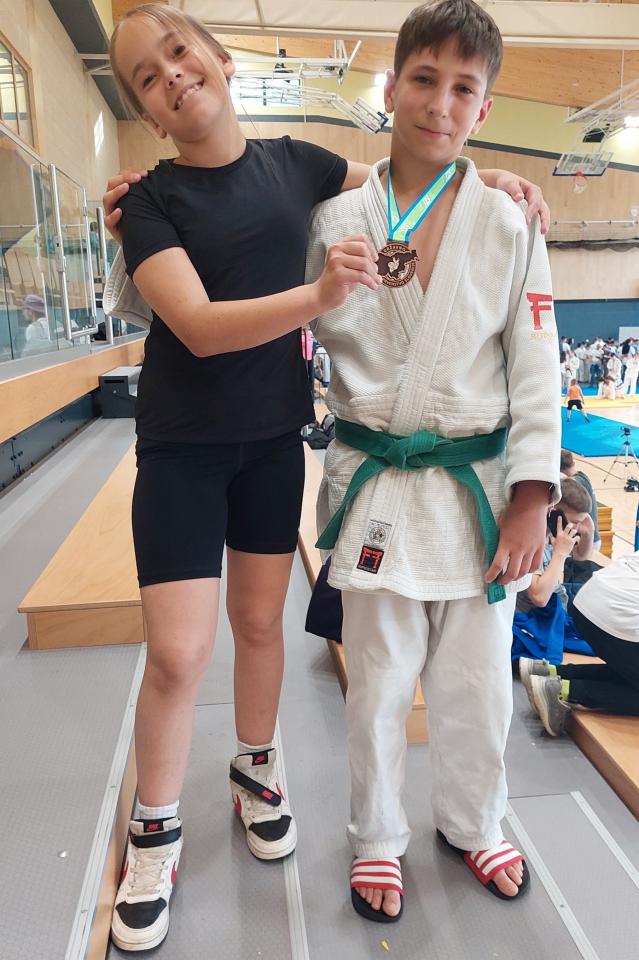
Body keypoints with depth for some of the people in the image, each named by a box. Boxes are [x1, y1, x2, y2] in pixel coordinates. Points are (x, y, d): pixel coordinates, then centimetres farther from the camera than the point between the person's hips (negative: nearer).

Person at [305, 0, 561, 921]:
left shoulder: (510, 228, 1)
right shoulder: (335, 221, 1)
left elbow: (536, 370, 0)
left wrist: (532, 500, -5)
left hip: (480, 487, 1)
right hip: (376, 487, 0)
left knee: (478, 682, 14)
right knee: (379, 683, 10)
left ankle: (471, 823, 43)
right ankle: (377, 838, 38)